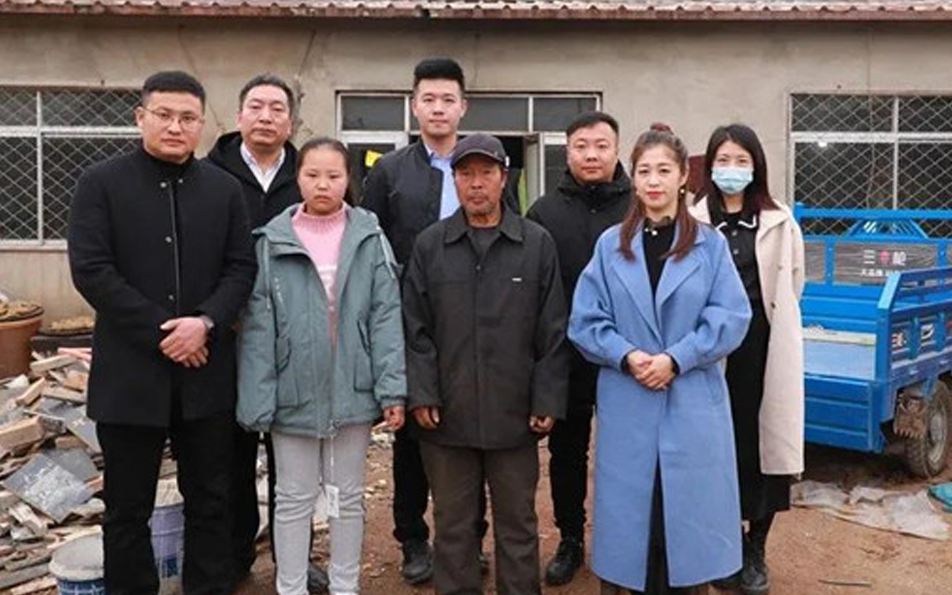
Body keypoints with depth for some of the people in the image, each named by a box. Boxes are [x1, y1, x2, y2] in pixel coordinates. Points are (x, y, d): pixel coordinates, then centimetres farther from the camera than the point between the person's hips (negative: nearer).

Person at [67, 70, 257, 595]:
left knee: (210, 501, 12)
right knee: (128, 508, 10)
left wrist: (206, 321, -14)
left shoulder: (224, 189, 7)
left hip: (206, 371, 3)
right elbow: (91, 270, -9)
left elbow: (242, 268, 3)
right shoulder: (100, 183, -1)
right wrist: (160, 332, -14)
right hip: (129, 371, -2)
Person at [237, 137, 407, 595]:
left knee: (348, 496, 16)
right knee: (294, 499, 12)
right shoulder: (272, 242, -3)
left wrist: (393, 388, -11)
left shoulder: (370, 239, -2)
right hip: (294, 392, 0)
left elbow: (385, 316, -5)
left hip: (352, 390, 1)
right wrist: (256, 399, -9)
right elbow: (257, 327, -4)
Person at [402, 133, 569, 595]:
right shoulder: (428, 245, 4)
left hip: (514, 414, -1)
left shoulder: (538, 244, 1)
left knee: (517, 523, 13)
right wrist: (422, 394, -6)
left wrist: (548, 400, -5)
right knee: (453, 524, 14)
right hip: (448, 414, 1)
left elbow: (552, 332, 0)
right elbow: (416, 329, 2)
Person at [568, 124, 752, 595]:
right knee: (629, 508, 7)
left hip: (693, 404, 0)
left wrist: (676, 359, -15)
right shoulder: (610, 245, 4)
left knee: (688, 509, 7)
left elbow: (731, 317, -6)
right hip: (627, 406, 1)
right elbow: (585, 321, 0)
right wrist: (627, 356, -15)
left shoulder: (710, 245, 2)